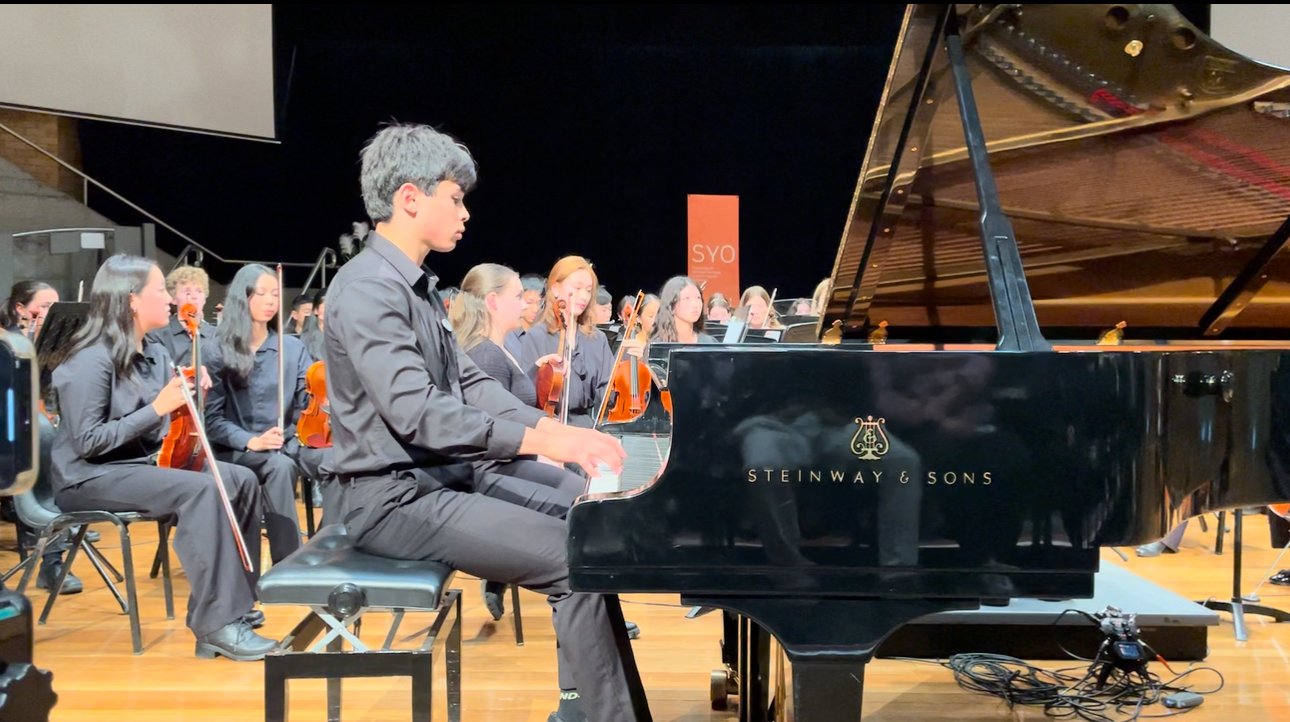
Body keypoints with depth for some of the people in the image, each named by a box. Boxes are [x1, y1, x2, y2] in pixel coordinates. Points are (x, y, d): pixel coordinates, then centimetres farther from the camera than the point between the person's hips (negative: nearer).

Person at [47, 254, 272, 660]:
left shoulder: (155, 354, 7)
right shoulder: (92, 361, -17)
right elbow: (88, 442, -22)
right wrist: (157, 408, -23)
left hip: (147, 463, 8)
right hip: (91, 477, -8)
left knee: (240, 481, -8)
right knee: (199, 489, -30)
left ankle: (234, 602, -1)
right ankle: (215, 623, -28)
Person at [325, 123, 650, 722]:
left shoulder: (417, 284, 14)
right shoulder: (368, 289, -18)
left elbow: (468, 383, 12)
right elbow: (418, 414, -28)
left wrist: (554, 427, -1)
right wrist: (541, 441, -30)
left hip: (444, 476, 10)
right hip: (397, 498, -10)